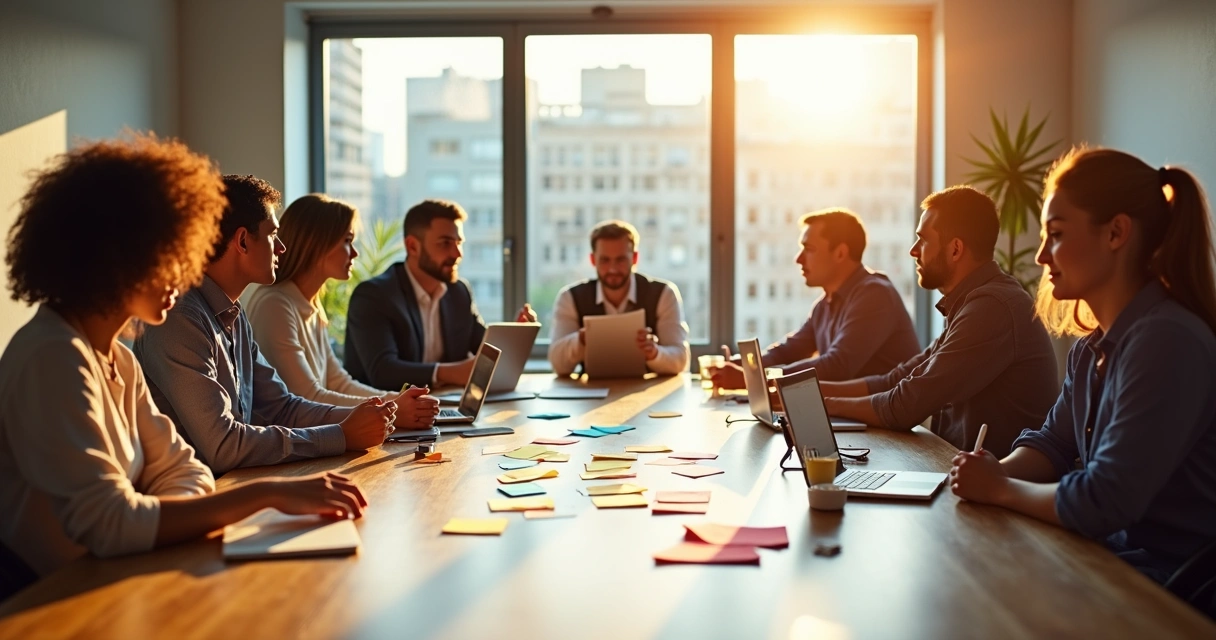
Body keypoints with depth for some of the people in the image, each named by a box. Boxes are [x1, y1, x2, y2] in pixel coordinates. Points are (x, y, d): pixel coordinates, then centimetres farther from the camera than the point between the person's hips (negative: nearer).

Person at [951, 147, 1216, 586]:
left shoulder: (1167, 342, -23)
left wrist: (999, 489, -11)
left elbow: (1104, 504, -27)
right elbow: (1053, 442, 14)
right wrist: (997, 471, -8)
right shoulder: (1092, 346, 6)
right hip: (1110, 555, 7)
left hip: (1167, 580, -7)